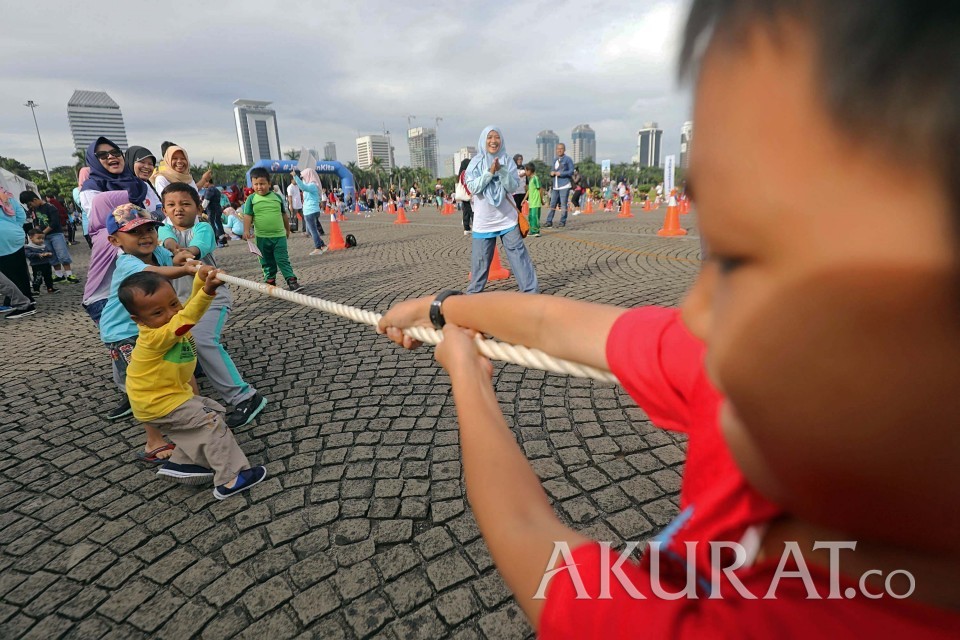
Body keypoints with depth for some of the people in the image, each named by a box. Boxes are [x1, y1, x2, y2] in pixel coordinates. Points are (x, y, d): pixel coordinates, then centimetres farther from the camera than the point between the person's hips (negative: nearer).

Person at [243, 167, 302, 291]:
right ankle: (270, 281, 20)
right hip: (261, 237, 1)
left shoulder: (277, 197, 3)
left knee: (283, 260, -3)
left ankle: (292, 281, -5)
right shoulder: (251, 199, -1)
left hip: (279, 235, 0)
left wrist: (288, 229, 19)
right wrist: (246, 230, -19)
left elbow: (284, 214, 13)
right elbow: (247, 216, -6)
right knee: (267, 262, 11)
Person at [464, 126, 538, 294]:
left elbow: (512, 187, -7)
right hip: (483, 220, 0)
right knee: (480, 258, 8)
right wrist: (490, 172, -19)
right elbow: (473, 187, -11)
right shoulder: (476, 162, -1)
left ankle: (530, 289, 2)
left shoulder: (507, 161, 0)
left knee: (518, 253, -3)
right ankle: (474, 290, 27)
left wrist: (501, 170, -22)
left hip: (507, 218, 0)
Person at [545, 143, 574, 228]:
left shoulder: (568, 159, 1)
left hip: (564, 186, -6)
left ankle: (562, 222, 0)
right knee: (552, 204, 4)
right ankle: (549, 221, 7)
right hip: (555, 186, 6)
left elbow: (571, 171, -5)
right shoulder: (555, 160, 21)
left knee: (563, 204, -5)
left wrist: (560, 173, -13)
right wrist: (552, 173, 2)